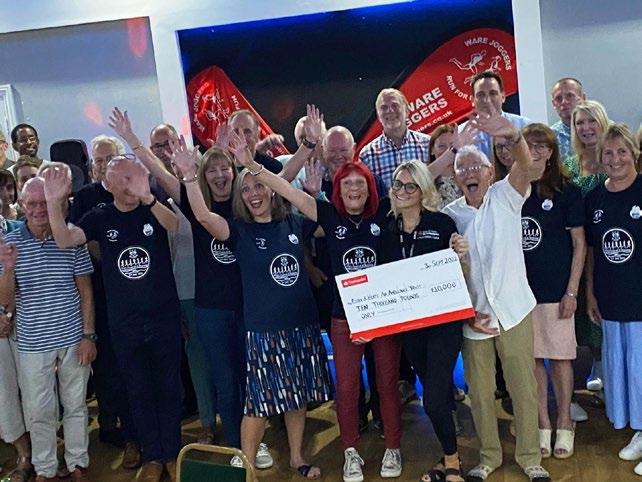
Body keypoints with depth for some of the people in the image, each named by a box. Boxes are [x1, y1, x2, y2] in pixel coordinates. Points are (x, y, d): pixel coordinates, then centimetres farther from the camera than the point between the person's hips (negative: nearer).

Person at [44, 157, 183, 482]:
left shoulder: (155, 210, -5)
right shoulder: (100, 217, -1)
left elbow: (174, 225, -29)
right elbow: (65, 240, -16)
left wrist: (147, 197, -49)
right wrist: (54, 202, -34)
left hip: (164, 317, -1)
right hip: (124, 324, 1)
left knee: (168, 388, 10)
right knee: (138, 392, 12)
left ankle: (172, 453, 26)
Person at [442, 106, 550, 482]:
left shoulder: (506, 196, -3)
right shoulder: (449, 215, 0)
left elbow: (525, 165, -24)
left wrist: (513, 135, -45)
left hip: (514, 310, -1)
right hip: (471, 315, 1)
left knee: (524, 387, 7)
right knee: (479, 391, 11)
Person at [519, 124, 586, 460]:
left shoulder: (566, 191, -2)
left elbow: (579, 244, -2)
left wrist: (572, 291, -7)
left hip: (555, 290, -3)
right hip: (520, 289, 3)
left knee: (559, 357, 6)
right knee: (532, 358, 9)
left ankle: (564, 424, 22)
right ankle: (543, 425, 22)